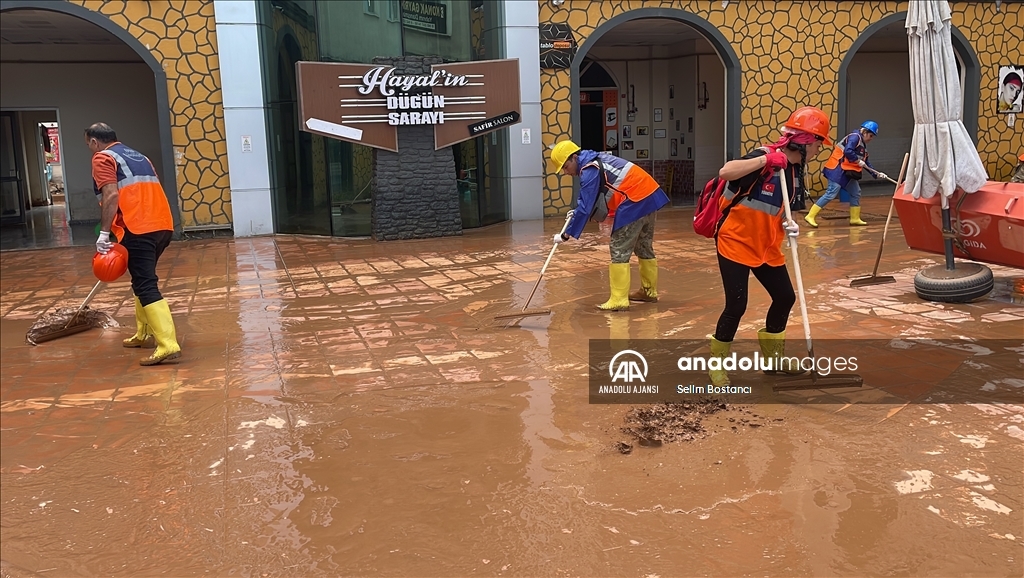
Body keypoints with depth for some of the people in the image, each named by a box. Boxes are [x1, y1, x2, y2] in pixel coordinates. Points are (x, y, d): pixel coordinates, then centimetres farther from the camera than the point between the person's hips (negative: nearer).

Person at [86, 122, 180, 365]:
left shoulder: (103, 158, 3)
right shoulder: (139, 156, 27)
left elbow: (112, 195, -12)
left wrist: (104, 232, -11)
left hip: (138, 229, -8)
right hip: (162, 225, 8)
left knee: (146, 286, -10)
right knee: (143, 279, 24)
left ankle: (168, 345, -19)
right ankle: (143, 334, 33)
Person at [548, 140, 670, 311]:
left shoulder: (589, 170, -13)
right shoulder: (596, 160, 16)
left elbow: (585, 206, -15)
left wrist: (566, 234, -10)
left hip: (635, 202, -10)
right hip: (650, 194, 10)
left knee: (619, 250, -6)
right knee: (644, 247, 20)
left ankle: (619, 300, -6)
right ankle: (649, 291, 32)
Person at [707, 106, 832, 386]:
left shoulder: (796, 169, 5)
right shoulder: (764, 158, -20)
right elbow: (725, 172, -37)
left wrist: (788, 224, -4)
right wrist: (766, 158, -40)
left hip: (767, 246, 9)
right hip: (736, 241, -9)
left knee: (785, 297, 11)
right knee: (736, 305, -10)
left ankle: (773, 358, 31)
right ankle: (717, 365, 9)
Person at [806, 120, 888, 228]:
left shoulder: (863, 145, 21)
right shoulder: (855, 137, -9)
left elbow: (866, 164, 23)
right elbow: (847, 151, -25)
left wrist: (877, 174, 15)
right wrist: (858, 161, -14)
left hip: (847, 172, 10)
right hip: (838, 169, -10)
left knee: (856, 193, 10)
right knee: (831, 193, -14)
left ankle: (855, 219, 19)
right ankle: (810, 216, -15)